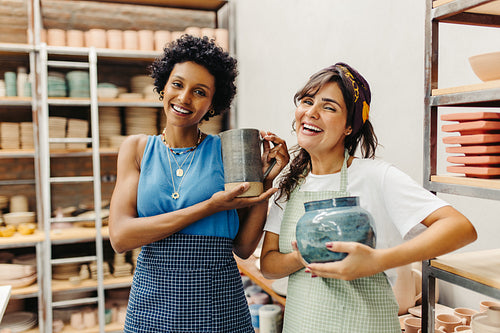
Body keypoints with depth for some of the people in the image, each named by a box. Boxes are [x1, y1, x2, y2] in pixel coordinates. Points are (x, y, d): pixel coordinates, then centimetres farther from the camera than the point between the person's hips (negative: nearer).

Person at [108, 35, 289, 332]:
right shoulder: (137, 148, 0)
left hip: (219, 308, 0)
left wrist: (266, 182, -13)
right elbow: (120, 236, -13)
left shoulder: (227, 151, -4)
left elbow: (244, 247, -2)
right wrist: (209, 207, -19)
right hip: (151, 304, 1)